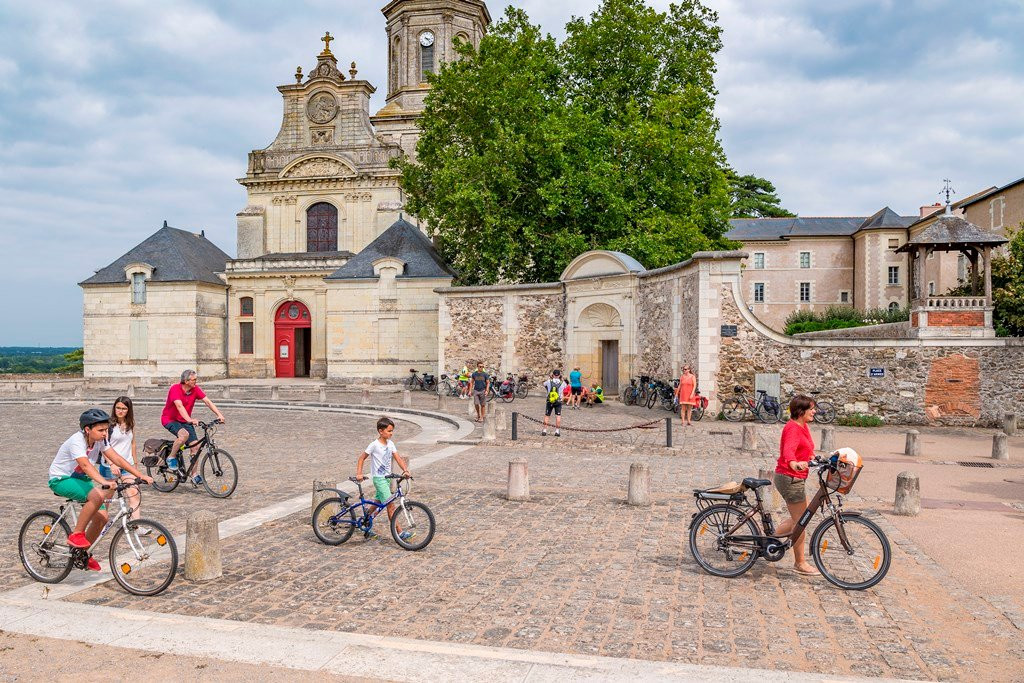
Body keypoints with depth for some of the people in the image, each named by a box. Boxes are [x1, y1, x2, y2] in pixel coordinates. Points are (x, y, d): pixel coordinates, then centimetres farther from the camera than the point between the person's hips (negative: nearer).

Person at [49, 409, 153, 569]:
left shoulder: (100, 440, -6)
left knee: (101, 517, -5)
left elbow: (116, 458, -12)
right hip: (60, 479, -7)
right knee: (97, 495, -33)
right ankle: (76, 535, -17)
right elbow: (86, 465, -42)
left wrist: (140, 475, -22)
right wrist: (104, 482, -57)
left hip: (80, 478, 7)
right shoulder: (77, 441, -27)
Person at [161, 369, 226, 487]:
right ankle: (171, 457, -11)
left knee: (195, 445, -5)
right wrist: (190, 420, -50)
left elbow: (207, 401, -13)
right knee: (184, 434, -35)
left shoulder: (195, 389, -8)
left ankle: (193, 474, 10)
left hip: (185, 421, 6)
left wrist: (219, 414, -26)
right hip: (170, 419, -6)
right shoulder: (175, 389, -23)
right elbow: (179, 406, -36)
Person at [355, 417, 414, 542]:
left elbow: (398, 458, 0)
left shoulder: (390, 444, 5)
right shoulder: (374, 445, -13)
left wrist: (405, 470, -14)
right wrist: (359, 474, -12)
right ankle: (400, 533, -10)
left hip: (387, 477, 7)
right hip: (379, 478, -7)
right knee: (391, 505, -10)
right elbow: (361, 458, -5)